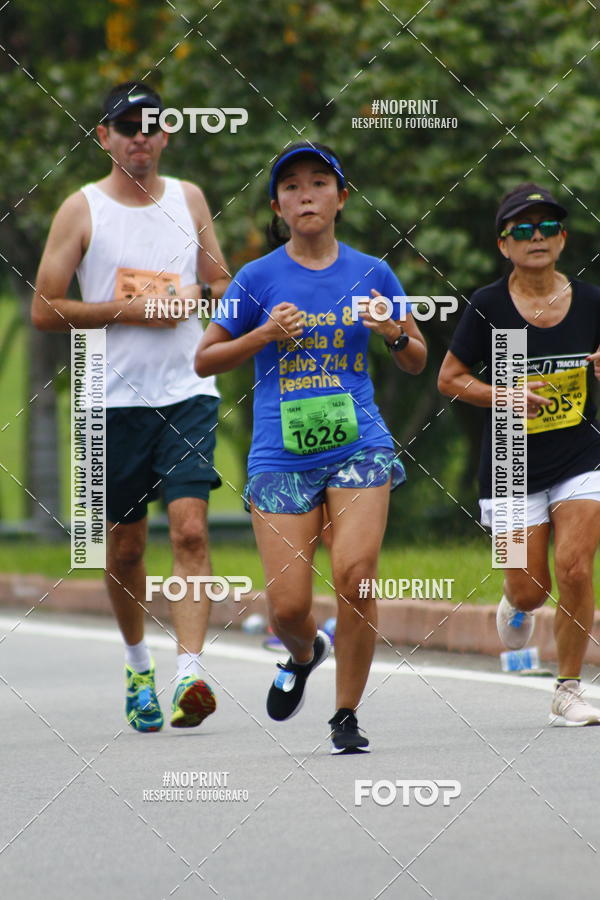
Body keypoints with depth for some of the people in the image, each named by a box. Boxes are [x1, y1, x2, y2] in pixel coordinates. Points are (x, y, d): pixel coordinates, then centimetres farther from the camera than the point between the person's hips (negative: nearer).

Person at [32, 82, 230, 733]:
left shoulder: (188, 199, 10)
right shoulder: (82, 209, 1)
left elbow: (223, 283, 18)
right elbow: (44, 310, -2)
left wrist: (197, 294, -5)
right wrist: (126, 310, -11)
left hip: (188, 392, 1)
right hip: (116, 399, -1)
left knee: (189, 528, -15)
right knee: (125, 545, 8)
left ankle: (189, 674, -23)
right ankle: (136, 663, 30)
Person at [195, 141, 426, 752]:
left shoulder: (371, 273, 7)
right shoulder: (259, 278, 2)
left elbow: (416, 364, 16)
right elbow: (204, 361, 7)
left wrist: (393, 332, -6)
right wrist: (265, 334, -9)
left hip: (359, 445, 1)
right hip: (280, 453, 0)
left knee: (354, 576, -15)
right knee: (288, 604, -5)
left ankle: (346, 717, 0)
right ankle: (304, 653, 32)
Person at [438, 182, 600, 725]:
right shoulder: (489, 306, -8)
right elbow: (449, 378, -2)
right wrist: (507, 398, -16)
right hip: (514, 469, -1)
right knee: (531, 589, 1)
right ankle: (516, 605, 41)